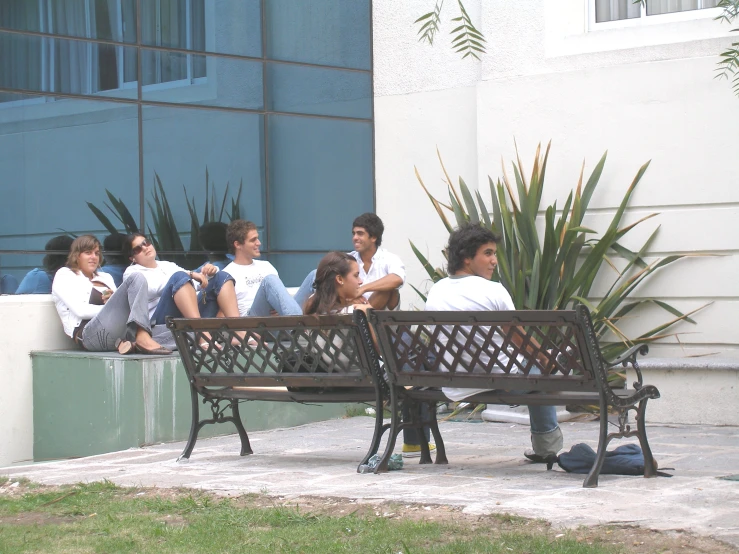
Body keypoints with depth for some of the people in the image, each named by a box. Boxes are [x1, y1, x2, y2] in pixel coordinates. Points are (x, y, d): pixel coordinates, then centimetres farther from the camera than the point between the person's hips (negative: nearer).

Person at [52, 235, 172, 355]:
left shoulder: (106, 277, 34)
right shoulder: (64, 275, 15)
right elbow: (80, 310, -1)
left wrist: (113, 301, 1)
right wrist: (112, 308, -2)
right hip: (91, 334, -6)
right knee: (136, 279, -22)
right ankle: (143, 339, -41)